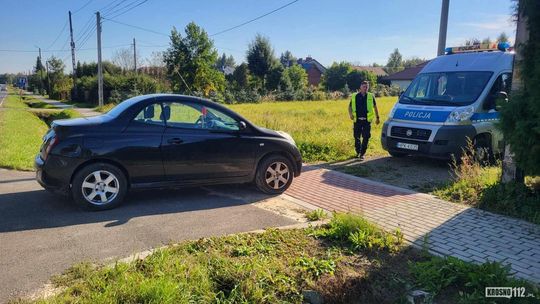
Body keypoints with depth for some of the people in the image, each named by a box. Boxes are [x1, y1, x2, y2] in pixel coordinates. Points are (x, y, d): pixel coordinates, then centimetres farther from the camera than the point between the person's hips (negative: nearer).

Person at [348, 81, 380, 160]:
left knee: (366, 137, -4)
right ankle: (358, 152, 25)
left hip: (367, 120, 0)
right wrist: (350, 114, -4)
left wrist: (377, 117, 14)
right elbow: (350, 107, 14)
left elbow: (375, 107, 16)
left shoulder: (371, 96, 7)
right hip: (357, 120, 1)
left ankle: (362, 153, 4)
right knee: (357, 137, 5)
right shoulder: (354, 96, 6)